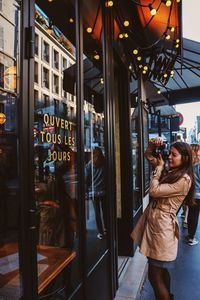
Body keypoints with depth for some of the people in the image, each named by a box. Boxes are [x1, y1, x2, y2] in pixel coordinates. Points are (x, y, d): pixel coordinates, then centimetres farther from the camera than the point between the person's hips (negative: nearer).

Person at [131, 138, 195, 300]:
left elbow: (154, 191, -21)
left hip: (162, 225, -8)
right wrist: (152, 145, -3)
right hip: (153, 220, 8)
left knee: (155, 275, 4)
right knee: (161, 270, 25)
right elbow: (149, 156, 16)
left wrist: (159, 167, -11)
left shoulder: (184, 179, -17)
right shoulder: (168, 170, 7)